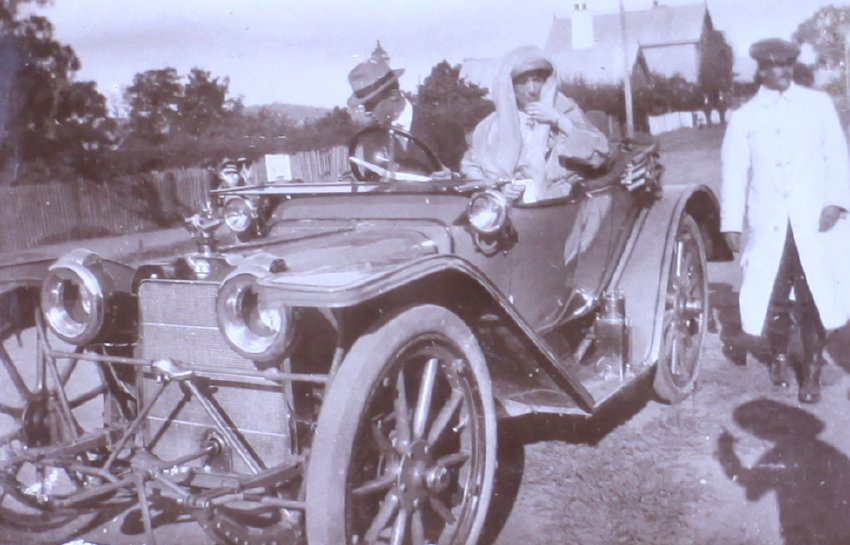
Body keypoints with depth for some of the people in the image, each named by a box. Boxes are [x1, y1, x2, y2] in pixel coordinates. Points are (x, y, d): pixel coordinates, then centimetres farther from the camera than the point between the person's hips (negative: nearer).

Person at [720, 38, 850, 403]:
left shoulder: (818, 104, 8)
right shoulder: (744, 117, 8)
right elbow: (734, 172, 3)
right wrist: (732, 223, -5)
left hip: (814, 223, -1)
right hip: (768, 225, 1)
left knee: (813, 300, 0)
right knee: (774, 299, 8)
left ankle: (812, 371, 15)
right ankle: (779, 356, 32)